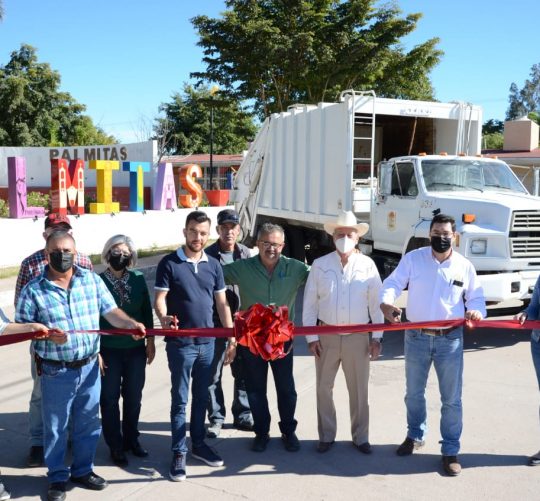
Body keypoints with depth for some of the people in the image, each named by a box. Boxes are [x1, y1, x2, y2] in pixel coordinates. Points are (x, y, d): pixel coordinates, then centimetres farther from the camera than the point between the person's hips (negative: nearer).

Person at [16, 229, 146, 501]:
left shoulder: (92, 280, 1)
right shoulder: (33, 289, -7)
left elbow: (111, 311, -1)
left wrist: (130, 323, -20)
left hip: (89, 366, 3)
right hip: (56, 371, -3)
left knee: (88, 423, 16)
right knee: (55, 427, 11)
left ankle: (82, 470, 36)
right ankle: (57, 477, 29)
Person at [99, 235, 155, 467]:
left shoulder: (138, 279, 0)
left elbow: (147, 312, 8)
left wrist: (150, 341, 7)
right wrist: (94, 350, -7)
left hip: (136, 349, 3)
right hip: (109, 350, -3)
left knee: (134, 397, 12)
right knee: (110, 399, 7)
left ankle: (131, 440, 30)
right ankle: (115, 446, 21)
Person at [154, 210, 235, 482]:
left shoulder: (213, 265, 6)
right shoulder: (169, 263, -6)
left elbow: (221, 303, 9)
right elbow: (159, 300, -9)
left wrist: (232, 337, 5)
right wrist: (164, 318, -31)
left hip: (207, 342, 4)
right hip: (180, 343, -4)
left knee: (201, 396, 15)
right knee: (180, 398, 5)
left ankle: (198, 444, 29)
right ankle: (179, 452, 16)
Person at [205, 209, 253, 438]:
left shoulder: (246, 254, 3)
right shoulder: (208, 255, -6)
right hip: (215, 322, -3)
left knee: (244, 372, 12)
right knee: (213, 374, 7)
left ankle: (242, 415, 27)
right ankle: (216, 418, 21)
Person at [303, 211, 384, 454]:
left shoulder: (367, 265, 0)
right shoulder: (320, 265, 0)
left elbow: (376, 303, 2)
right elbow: (309, 304, 2)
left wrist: (376, 337, -1)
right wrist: (311, 337, -2)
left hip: (358, 336, 0)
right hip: (327, 336, 1)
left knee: (359, 389, 8)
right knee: (324, 387, 9)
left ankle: (360, 437, 24)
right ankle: (326, 436, 24)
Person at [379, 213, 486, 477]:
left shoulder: (464, 266, 1)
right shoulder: (412, 258, -3)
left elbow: (476, 298, 10)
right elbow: (392, 284, -12)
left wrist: (476, 311, -14)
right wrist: (386, 304, -33)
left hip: (450, 340, 0)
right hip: (416, 337, 0)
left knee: (451, 398, 4)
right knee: (413, 393, 16)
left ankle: (450, 451, 18)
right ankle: (415, 436, 39)